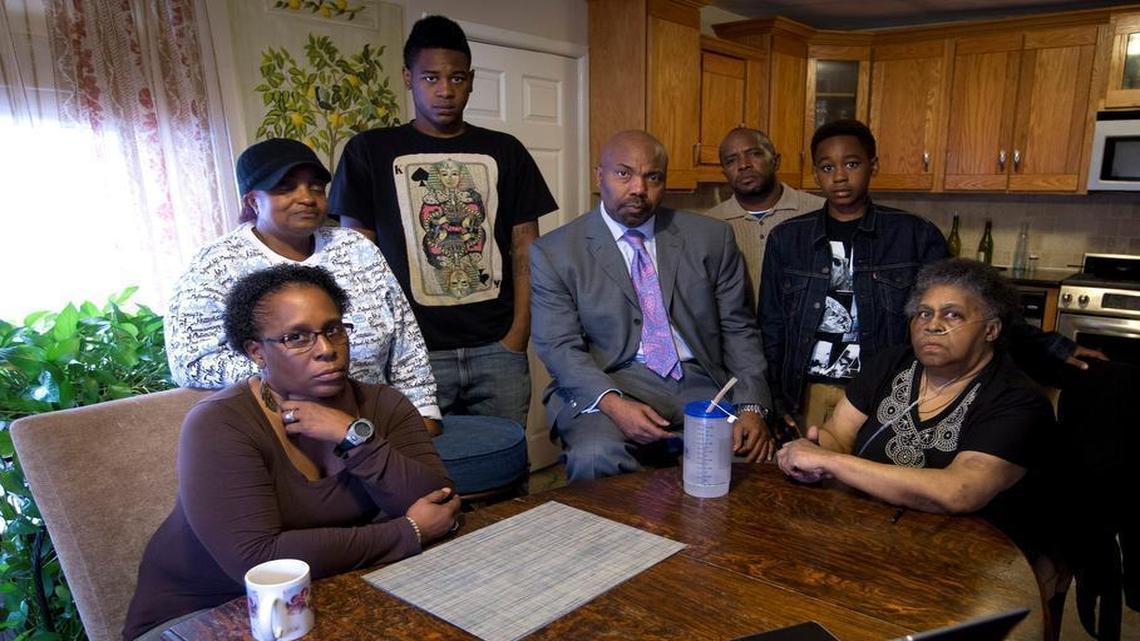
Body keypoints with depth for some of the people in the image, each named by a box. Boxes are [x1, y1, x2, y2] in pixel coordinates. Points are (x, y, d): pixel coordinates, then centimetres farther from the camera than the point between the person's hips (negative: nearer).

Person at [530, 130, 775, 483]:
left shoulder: (711, 237, 9)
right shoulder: (555, 252, 2)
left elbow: (738, 330, 8)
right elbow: (560, 346, -4)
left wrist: (751, 407, -6)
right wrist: (611, 402, -22)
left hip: (701, 384, 3)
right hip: (607, 387, -3)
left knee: (753, 452, -21)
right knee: (595, 457, -32)